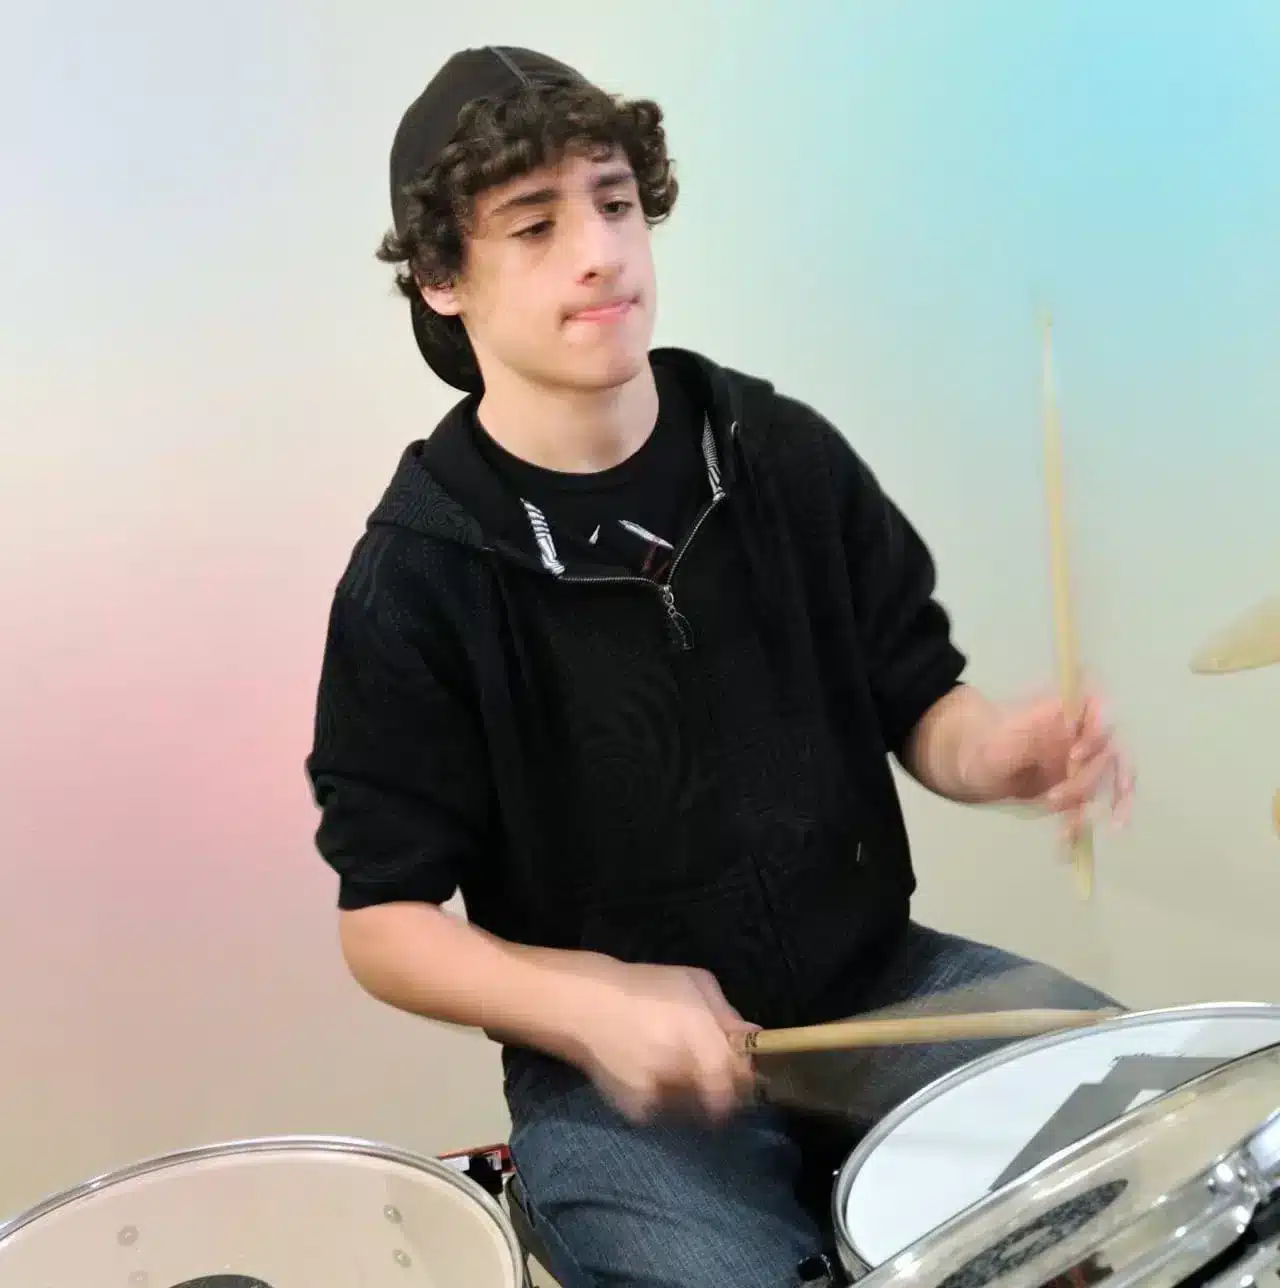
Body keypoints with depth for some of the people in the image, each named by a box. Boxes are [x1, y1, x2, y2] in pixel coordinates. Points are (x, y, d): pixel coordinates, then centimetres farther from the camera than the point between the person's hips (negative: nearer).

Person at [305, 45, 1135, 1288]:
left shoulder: (784, 454, -2)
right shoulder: (414, 578, -12)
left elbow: (916, 702, 6)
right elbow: (385, 923, -7)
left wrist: (1000, 749, -17)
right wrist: (590, 1005, -24)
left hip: (883, 981, 4)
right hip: (625, 1077, -3)